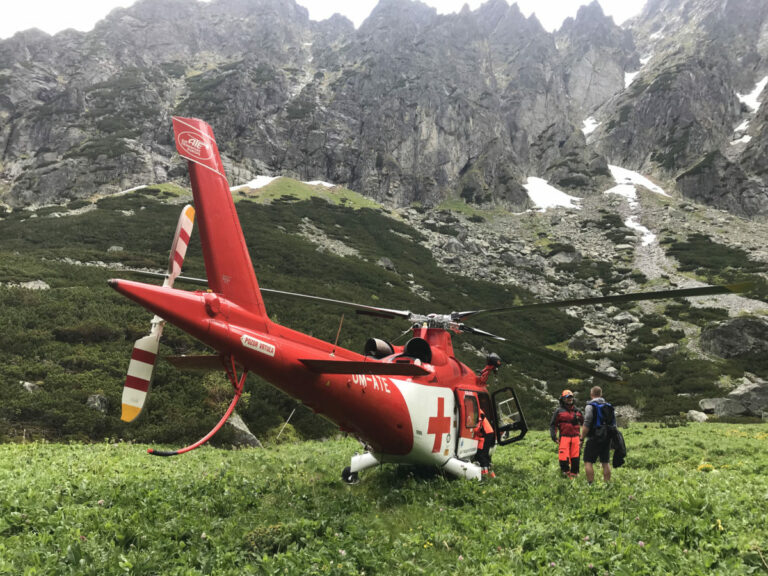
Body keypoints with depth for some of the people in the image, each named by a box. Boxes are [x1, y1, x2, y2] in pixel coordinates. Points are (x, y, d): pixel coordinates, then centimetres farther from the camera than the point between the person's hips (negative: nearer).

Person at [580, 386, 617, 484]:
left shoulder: (590, 406, -9)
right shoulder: (609, 406, 12)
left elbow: (586, 425, -15)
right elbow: (614, 424, 13)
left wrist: (582, 438, -10)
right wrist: (610, 437, 20)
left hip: (594, 438, -7)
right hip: (607, 438, 7)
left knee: (588, 462, -3)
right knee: (606, 462, 11)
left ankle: (590, 484, -8)